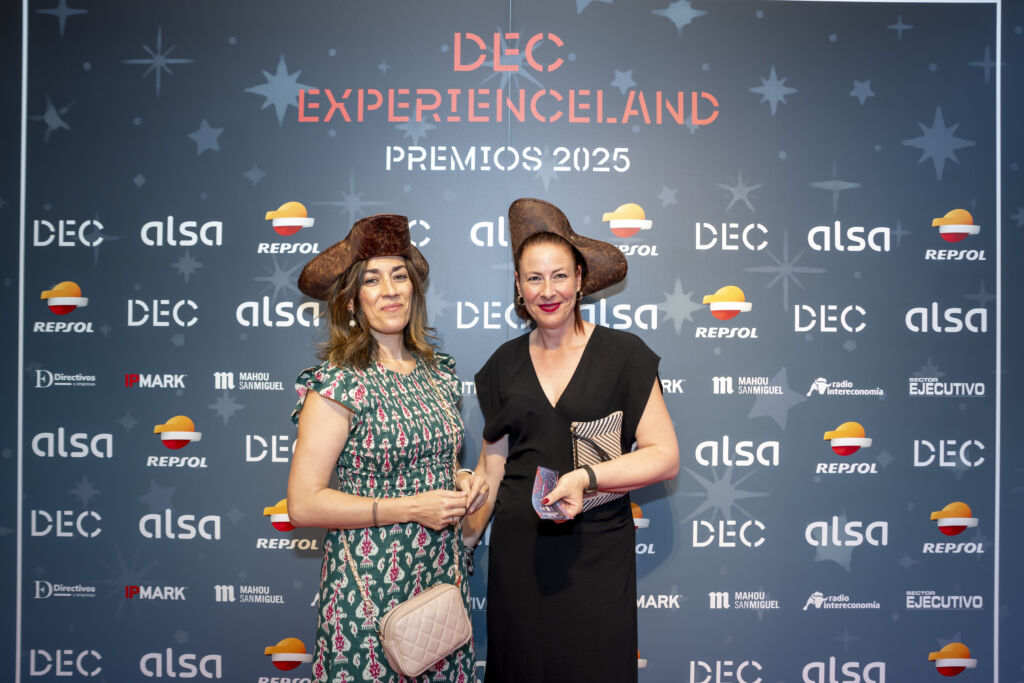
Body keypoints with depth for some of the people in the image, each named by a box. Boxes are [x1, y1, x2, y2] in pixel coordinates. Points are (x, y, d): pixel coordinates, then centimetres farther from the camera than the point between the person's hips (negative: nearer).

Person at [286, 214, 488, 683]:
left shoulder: (439, 373, 7)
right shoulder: (339, 384, -13)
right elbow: (303, 504, -17)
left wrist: (462, 482, 1)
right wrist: (411, 508, -17)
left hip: (444, 574, 6)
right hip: (370, 588, -6)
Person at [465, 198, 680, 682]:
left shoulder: (623, 355, -4)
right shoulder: (506, 365, 7)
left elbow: (665, 456, -8)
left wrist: (586, 477, -20)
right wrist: (465, 539, 8)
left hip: (596, 550, -3)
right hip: (518, 548, 3)